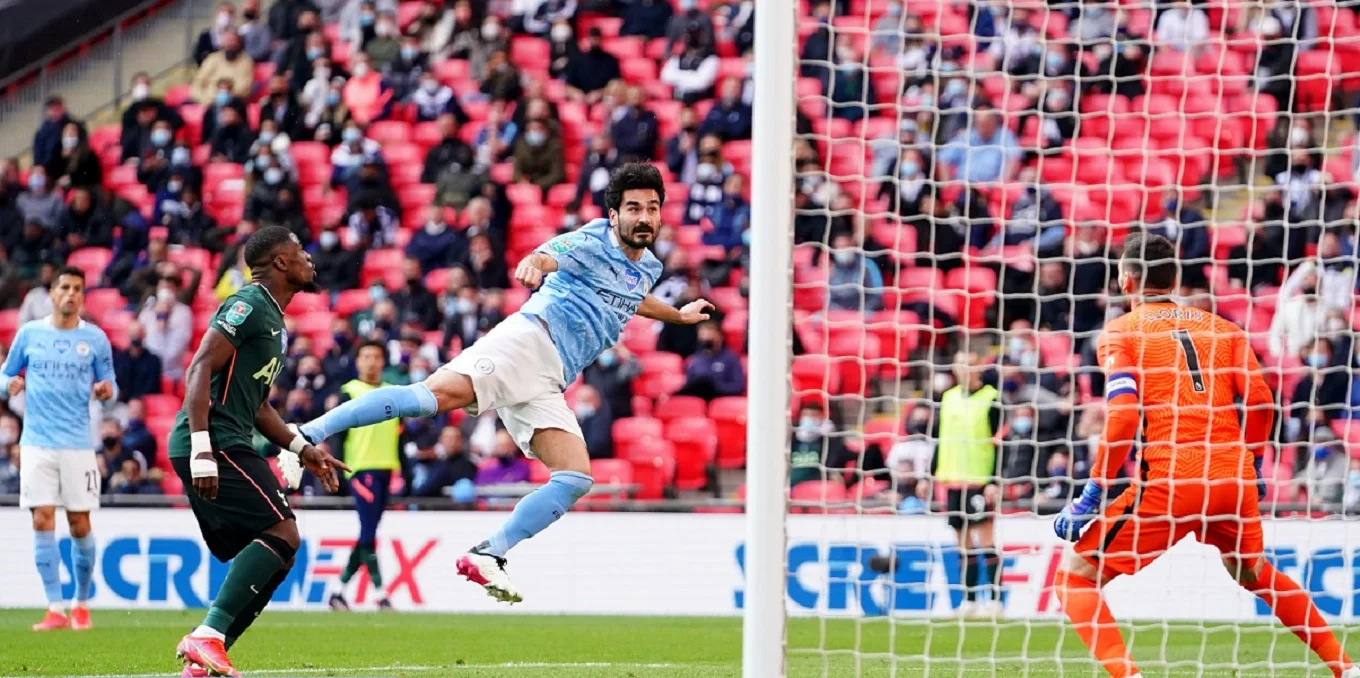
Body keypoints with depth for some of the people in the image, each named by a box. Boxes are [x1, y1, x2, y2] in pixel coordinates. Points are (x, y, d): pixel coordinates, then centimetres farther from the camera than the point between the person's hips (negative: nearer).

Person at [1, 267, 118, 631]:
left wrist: (106, 391, -15)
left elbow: (109, 384, 8)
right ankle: (55, 608, -4)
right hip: (37, 443, 0)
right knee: (43, 521, -7)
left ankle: (82, 604, 18)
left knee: (79, 525, 1)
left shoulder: (95, 338, 3)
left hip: (78, 444, 0)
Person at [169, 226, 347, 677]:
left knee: (271, 557, 9)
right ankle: (208, 636, -22)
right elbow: (201, 369, -17)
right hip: (214, 442, -10)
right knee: (281, 533, -18)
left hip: (230, 446, 10)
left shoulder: (274, 321, 23)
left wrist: (301, 449, 23)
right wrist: (202, 448, -25)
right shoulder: (249, 306, -8)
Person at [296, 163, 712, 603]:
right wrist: (534, 264, -47)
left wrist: (679, 315, 64)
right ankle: (306, 435, -34)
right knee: (438, 393, -30)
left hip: (545, 386, 8)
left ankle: (487, 557, -9)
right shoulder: (594, 241, 0)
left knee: (576, 479, -9)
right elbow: (550, 256, -23)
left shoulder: (648, 267, 26)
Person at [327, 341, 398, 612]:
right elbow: (338, 433, -5)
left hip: (386, 469, 6)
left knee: (367, 535, 7)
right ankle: (380, 594, -11)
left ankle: (339, 589, 16)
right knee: (369, 534, -10)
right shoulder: (350, 392, 0)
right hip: (361, 468, -6)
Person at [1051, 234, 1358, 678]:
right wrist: (1253, 467, 22)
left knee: (1075, 573, 3)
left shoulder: (1119, 332, 5)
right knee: (1252, 570, 32)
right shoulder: (1220, 327, 17)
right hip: (1233, 475, 5)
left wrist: (1092, 495, -8)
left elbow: (1124, 414, -10)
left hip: (1170, 481, -5)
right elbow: (1260, 399, 7)